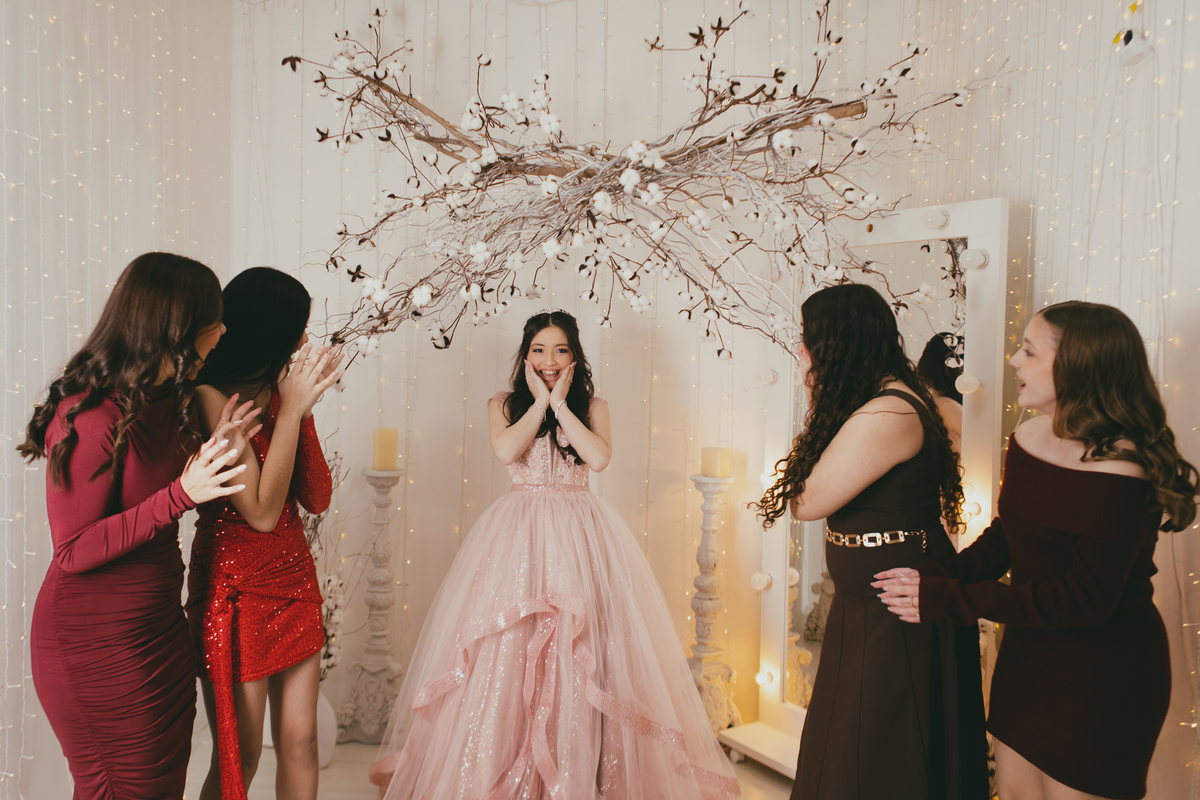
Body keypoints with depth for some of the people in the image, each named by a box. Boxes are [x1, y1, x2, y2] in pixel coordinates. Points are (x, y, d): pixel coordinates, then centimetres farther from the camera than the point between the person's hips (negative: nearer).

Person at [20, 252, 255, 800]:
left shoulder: (163, 400, 4)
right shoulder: (93, 416, -23)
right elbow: (74, 551, -21)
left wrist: (214, 451, -4)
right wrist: (182, 493, -28)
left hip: (159, 625, 8)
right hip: (97, 640, -8)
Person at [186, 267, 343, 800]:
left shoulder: (281, 391, 4)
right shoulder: (211, 396, -15)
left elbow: (317, 499, 0)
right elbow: (262, 511, -21)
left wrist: (303, 405, -8)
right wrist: (293, 408, -17)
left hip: (295, 577, 6)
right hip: (235, 586, -6)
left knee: (300, 742, 13)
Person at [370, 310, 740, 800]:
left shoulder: (592, 407, 10)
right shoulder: (503, 404, 10)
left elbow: (599, 457, -9)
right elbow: (505, 450, -10)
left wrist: (560, 403, -5)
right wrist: (539, 401, -2)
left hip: (578, 533, 0)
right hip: (517, 533, 0)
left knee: (580, 649, -4)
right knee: (505, 647, -2)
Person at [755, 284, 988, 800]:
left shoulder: (885, 415, -26)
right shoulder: (893, 398, 8)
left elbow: (806, 501, -20)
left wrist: (817, 407, -13)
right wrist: (822, 406, 4)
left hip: (894, 619, -10)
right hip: (871, 607, 10)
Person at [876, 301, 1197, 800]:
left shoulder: (1118, 474, -25)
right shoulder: (1028, 438, -1)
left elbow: (1086, 598, -26)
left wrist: (951, 598, -25)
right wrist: (938, 574, -11)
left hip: (1103, 678, -7)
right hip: (1026, 656, 7)